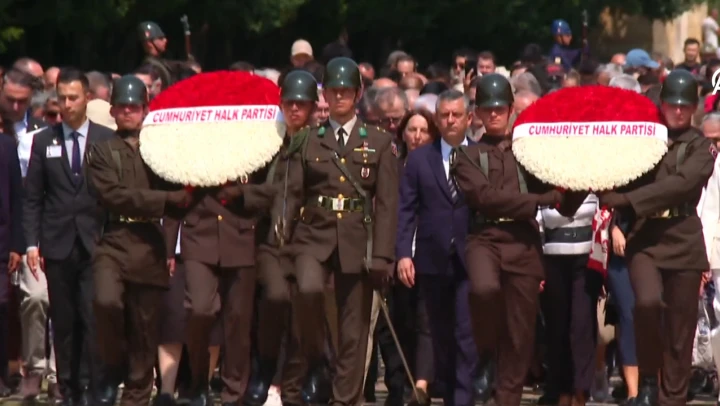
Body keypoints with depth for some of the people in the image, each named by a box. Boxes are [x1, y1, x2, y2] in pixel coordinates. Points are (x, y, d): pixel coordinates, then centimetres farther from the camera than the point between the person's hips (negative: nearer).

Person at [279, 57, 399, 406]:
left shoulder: (380, 144, 8)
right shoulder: (307, 142, 10)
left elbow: (387, 204, 2)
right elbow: (292, 194, 5)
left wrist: (381, 255, -7)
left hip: (357, 242, 0)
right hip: (314, 236, 0)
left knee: (354, 330, 1)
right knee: (308, 289, -30)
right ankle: (313, 360, -7)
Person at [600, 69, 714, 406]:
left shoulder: (700, 146, 2)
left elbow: (681, 183, -14)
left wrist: (625, 199, -22)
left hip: (683, 242, 0)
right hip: (644, 238, 0)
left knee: (680, 330, 1)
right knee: (648, 301, -26)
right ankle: (648, 375, -4)